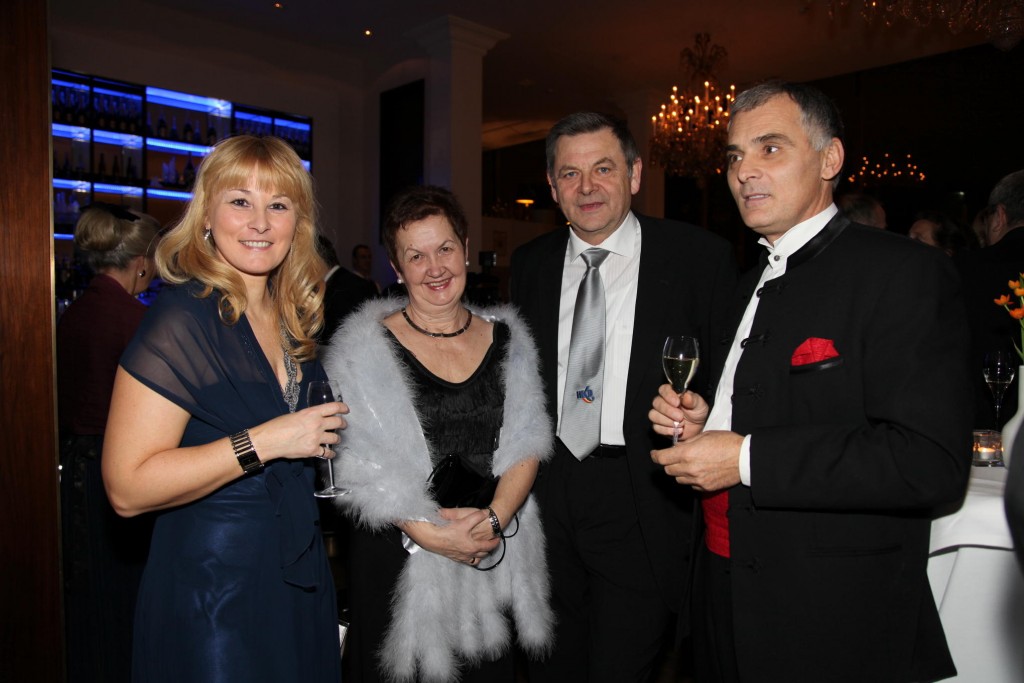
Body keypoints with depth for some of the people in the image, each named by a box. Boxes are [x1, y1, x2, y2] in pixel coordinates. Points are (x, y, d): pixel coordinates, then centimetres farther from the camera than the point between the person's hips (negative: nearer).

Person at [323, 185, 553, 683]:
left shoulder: (506, 339, 5)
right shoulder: (366, 347, -5)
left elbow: (525, 447, 2)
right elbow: (357, 463, -10)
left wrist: (495, 517, -13)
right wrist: (424, 530, -18)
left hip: (492, 557, 3)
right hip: (399, 558, -2)